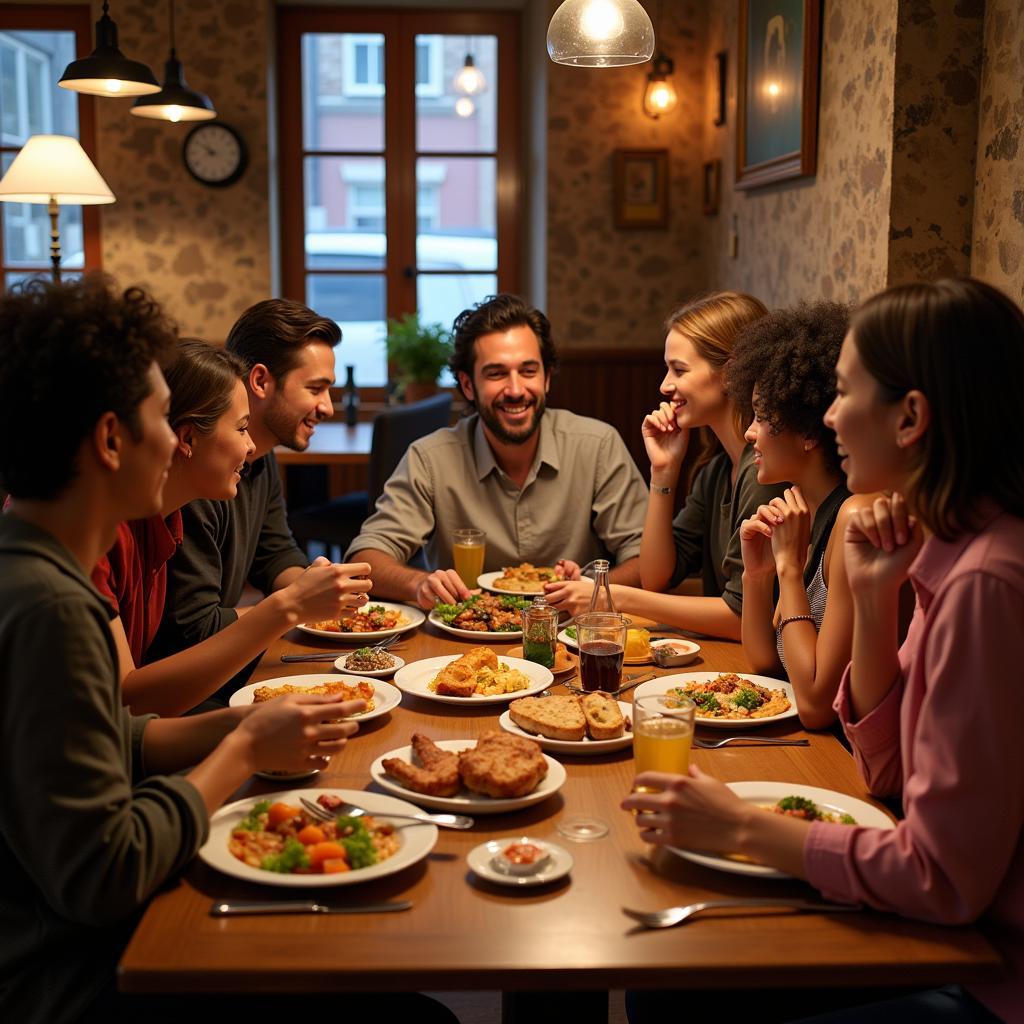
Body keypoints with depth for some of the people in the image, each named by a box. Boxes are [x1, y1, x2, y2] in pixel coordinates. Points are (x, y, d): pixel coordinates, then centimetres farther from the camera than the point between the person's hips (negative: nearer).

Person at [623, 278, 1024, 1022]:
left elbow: (943, 877, -24)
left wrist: (741, 828, -14)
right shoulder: (958, 548, 3)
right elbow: (890, 773, 7)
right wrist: (874, 599, -5)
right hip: (952, 937, 8)